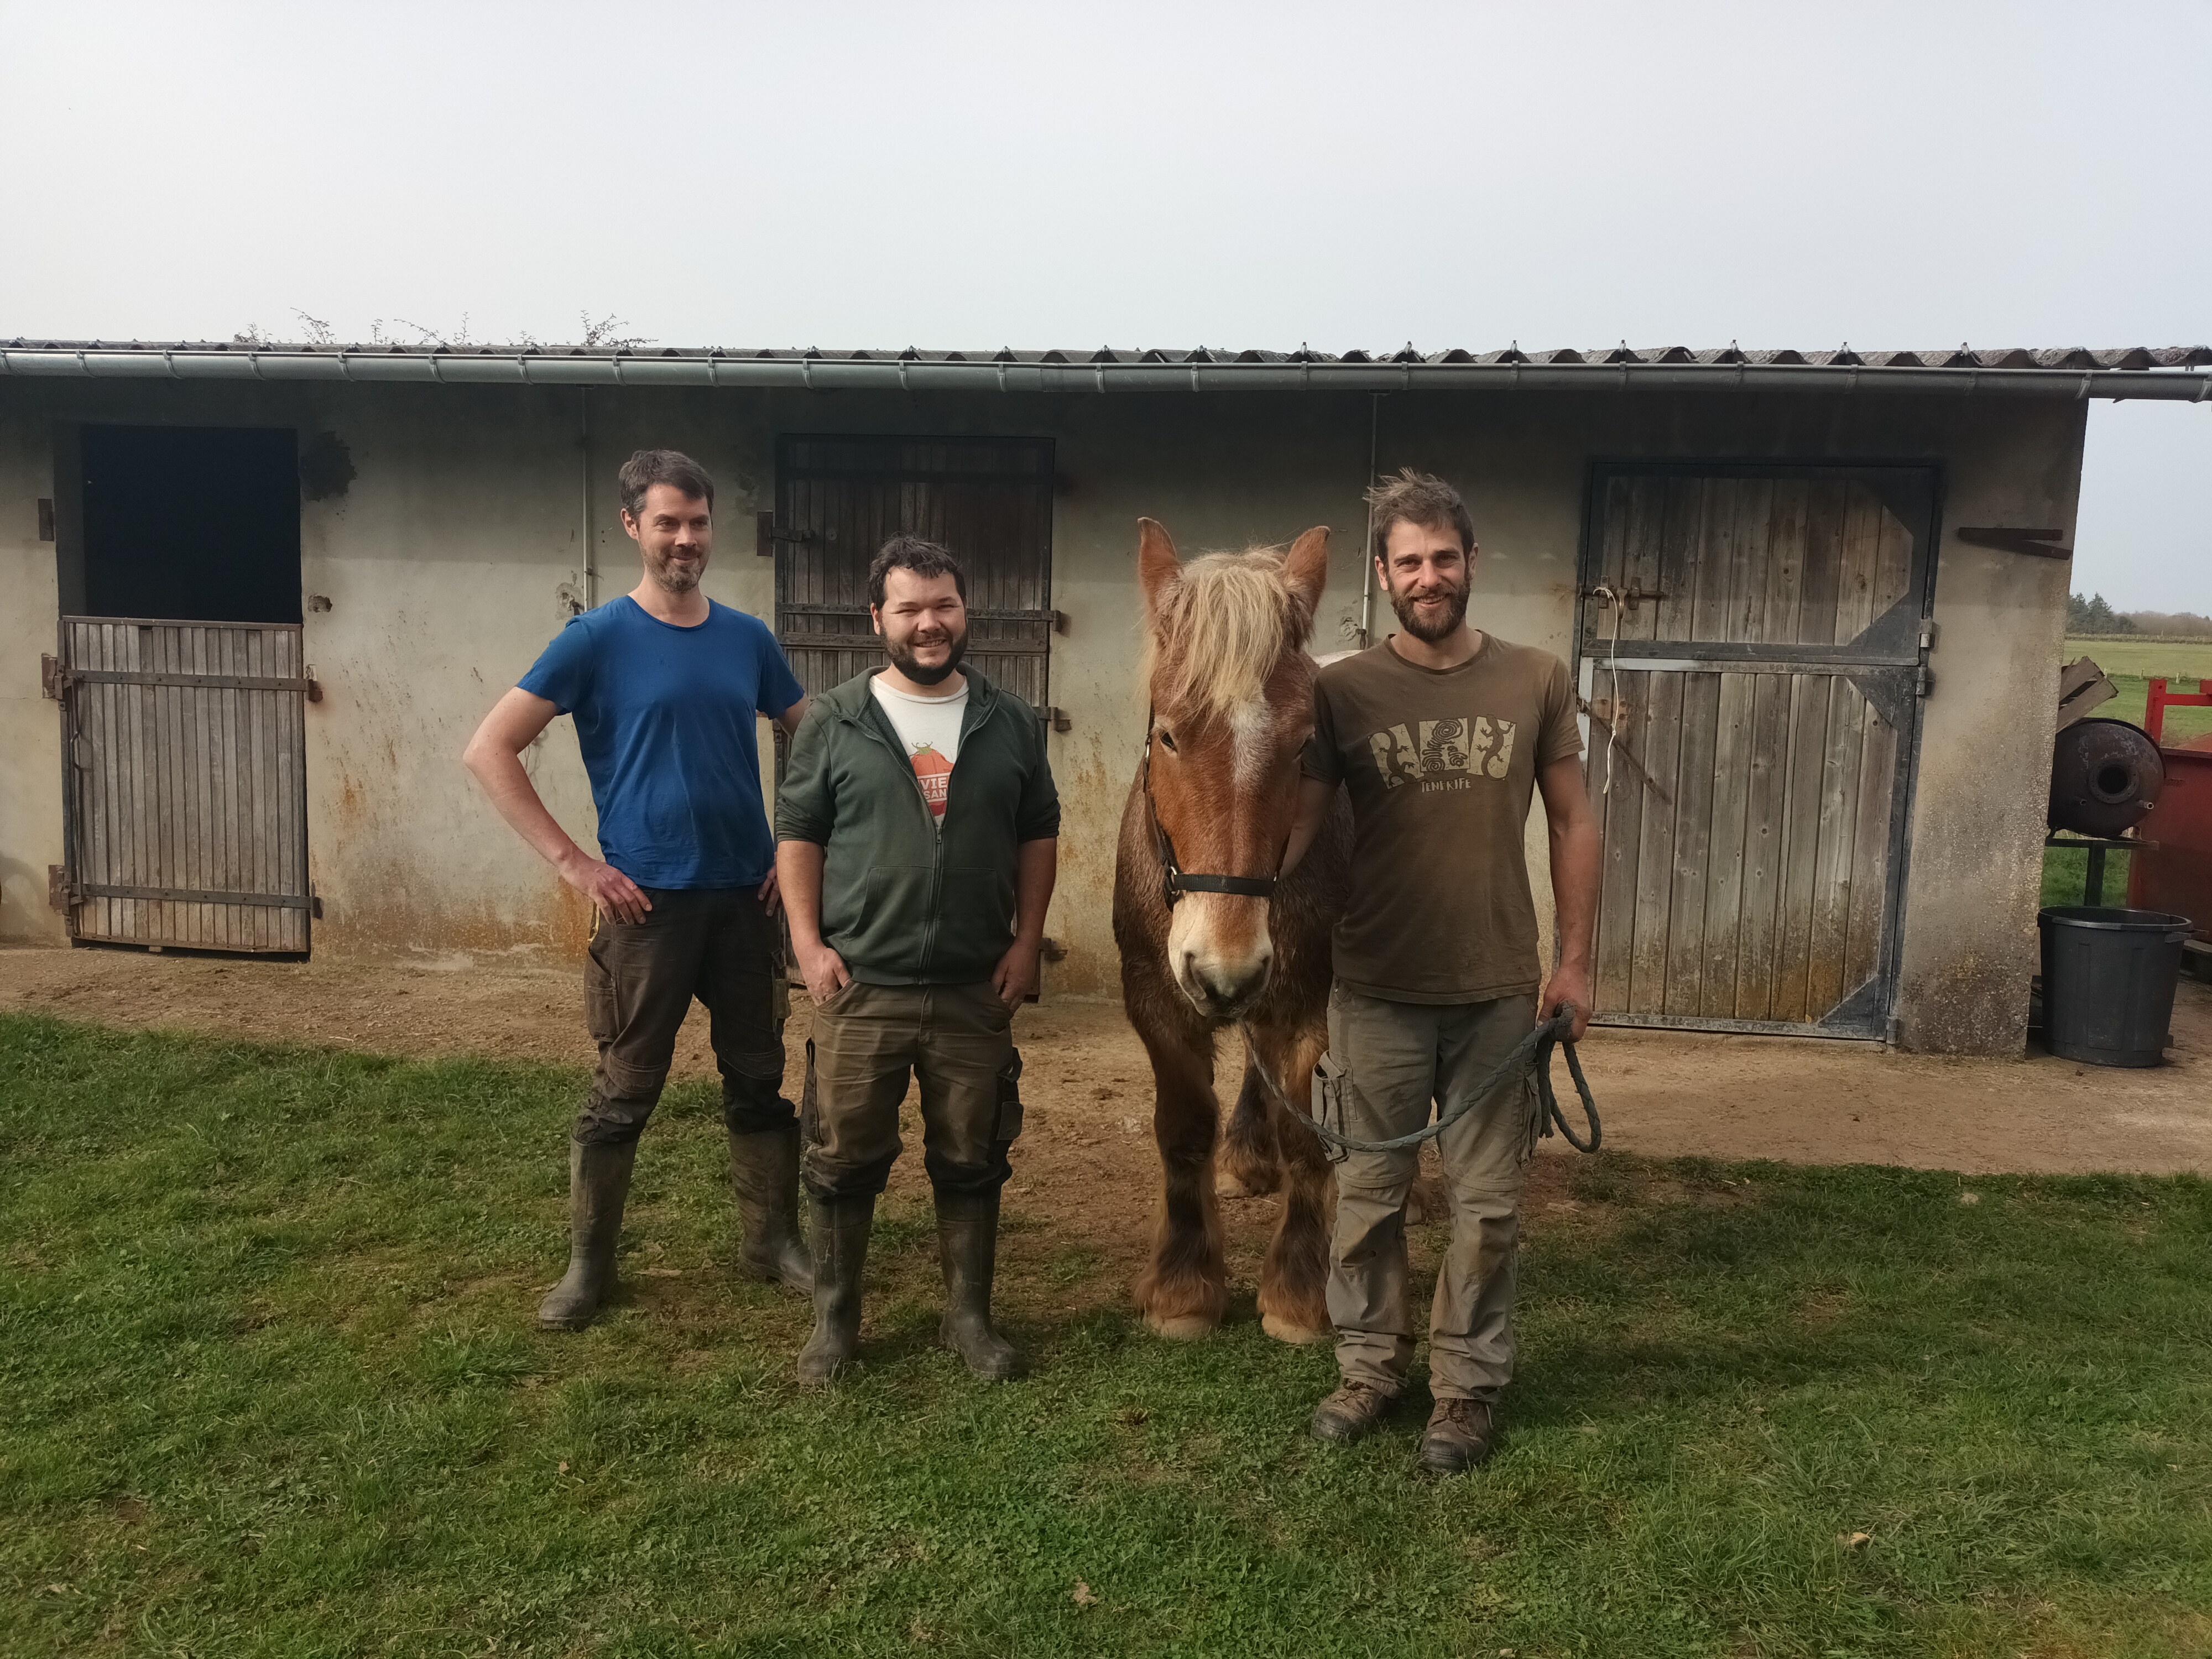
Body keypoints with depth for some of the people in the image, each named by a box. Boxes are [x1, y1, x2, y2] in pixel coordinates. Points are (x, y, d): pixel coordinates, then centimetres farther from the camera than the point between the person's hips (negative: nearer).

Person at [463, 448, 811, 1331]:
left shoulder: (748, 639, 6)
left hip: (745, 897, 4)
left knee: (758, 1079, 13)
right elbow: (488, 751, -8)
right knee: (624, 1092, 5)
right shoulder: (595, 640, -5)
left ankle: (771, 1237, 28)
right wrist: (573, 861, -12)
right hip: (648, 903, -3)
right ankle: (589, 1264, 20)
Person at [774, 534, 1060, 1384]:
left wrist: (1025, 943, 0)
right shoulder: (833, 721, 0)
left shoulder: (1012, 724, 4)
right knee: (844, 1162, 9)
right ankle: (835, 1318, 26)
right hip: (859, 987, -1)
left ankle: (969, 1315, 28)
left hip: (977, 992, 1)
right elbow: (798, 836, 2)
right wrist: (809, 944, -7)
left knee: (972, 1162, 12)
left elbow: (1039, 838, 8)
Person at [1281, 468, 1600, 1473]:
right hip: (1377, 990, -1)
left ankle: (1467, 1384, 27)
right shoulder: (1342, 691, -5)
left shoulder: (1537, 682, 0)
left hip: (1498, 990, 1)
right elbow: (1299, 822, -8)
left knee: (1487, 1202, 10)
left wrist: (1575, 959, 1)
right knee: (1368, 1191, 12)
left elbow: (1573, 823, 5)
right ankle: (1368, 1365, 30)